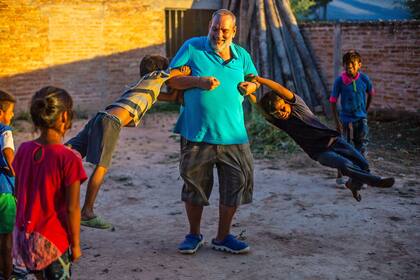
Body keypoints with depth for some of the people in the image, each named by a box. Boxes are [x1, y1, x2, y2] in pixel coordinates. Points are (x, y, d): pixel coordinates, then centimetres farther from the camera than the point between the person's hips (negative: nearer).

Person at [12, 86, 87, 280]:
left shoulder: (24, 150, -3)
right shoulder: (69, 159, -20)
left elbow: (17, 193, 7)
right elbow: (72, 209, -16)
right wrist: (75, 244, -5)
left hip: (24, 236, 6)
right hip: (53, 240, -5)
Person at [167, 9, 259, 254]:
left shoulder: (242, 56, 10)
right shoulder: (193, 48, 0)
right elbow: (171, 79, -2)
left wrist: (249, 86, 1)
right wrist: (199, 81, -16)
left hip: (233, 135, 3)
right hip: (197, 133, -2)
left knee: (237, 183, 4)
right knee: (194, 184, 9)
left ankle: (223, 237, 22)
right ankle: (194, 235, 29)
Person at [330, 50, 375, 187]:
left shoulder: (364, 78, -6)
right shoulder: (339, 81, -12)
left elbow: (370, 94, 13)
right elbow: (333, 101, -7)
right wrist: (337, 121, -9)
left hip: (361, 119, 2)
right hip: (346, 119, -2)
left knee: (362, 147, 1)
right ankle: (339, 176, 19)